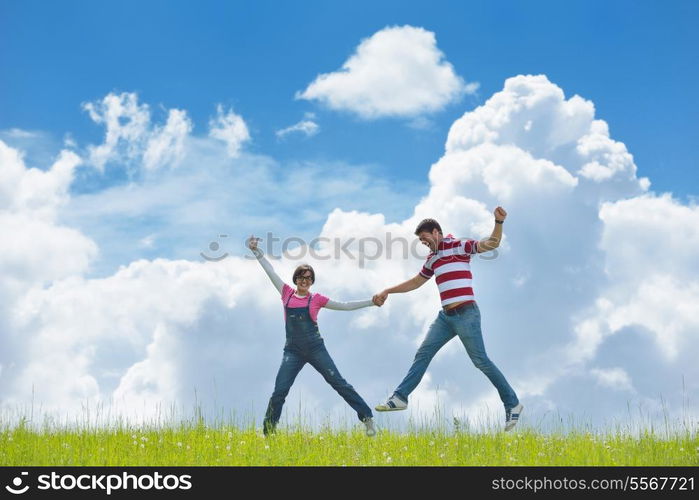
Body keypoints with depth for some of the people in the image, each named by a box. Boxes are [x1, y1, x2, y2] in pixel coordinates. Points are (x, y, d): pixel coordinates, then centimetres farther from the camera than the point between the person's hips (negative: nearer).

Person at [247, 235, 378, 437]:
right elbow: (270, 271, 12)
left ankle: (367, 418, 1)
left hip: (315, 348, -1)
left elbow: (345, 306, 9)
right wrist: (256, 251, 12)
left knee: (338, 383, -2)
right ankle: (267, 432, 6)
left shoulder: (316, 299, 5)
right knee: (279, 391, -5)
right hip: (292, 351, 1)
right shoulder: (287, 293, 8)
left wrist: (371, 302, 5)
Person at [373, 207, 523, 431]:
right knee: (422, 354, 6)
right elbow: (416, 282, 31)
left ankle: (512, 404, 3)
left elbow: (492, 244, -16)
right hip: (445, 316, 8)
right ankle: (400, 397, 11)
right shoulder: (432, 258, 18)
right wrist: (387, 291, 29)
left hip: (466, 314, -7)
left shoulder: (459, 246, -4)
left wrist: (499, 222, -32)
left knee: (480, 360, -7)